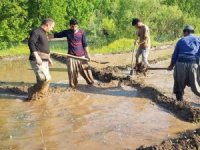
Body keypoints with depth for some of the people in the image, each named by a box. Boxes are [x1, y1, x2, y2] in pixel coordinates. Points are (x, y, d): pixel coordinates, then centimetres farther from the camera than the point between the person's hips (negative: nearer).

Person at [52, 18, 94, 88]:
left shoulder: (81, 32, -1)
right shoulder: (67, 32, 1)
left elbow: (85, 44, 2)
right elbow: (57, 35, 3)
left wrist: (87, 54, 1)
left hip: (81, 55, 0)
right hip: (71, 56, 0)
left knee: (85, 69, 5)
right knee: (72, 72, 2)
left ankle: (91, 82, 20)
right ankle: (73, 86, 13)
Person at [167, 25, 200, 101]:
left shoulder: (181, 41, 15)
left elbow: (175, 54, 17)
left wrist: (171, 65, 28)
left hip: (180, 64, 1)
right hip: (193, 64, -1)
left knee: (179, 83, 18)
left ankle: (179, 99, 24)